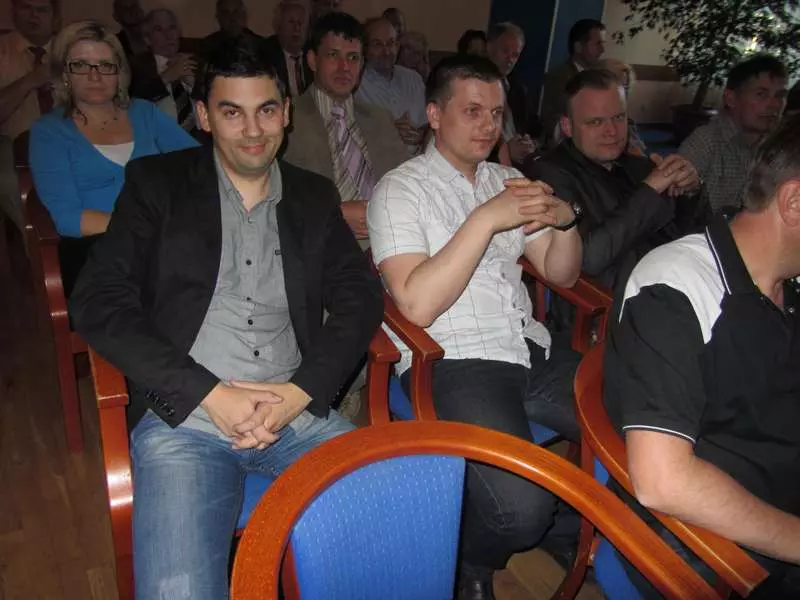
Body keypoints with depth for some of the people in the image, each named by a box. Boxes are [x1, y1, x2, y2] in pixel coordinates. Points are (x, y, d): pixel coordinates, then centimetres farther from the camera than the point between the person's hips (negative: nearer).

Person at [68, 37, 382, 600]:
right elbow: (98, 302, -2)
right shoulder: (157, 182, 7)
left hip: (298, 411, 3)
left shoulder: (313, 196, 14)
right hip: (183, 417, -2)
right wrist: (209, 394, -11)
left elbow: (361, 297, 8)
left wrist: (299, 392, -8)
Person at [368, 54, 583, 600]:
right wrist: (486, 219, -19)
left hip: (532, 352, 7)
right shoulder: (400, 190, -3)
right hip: (452, 362, -6)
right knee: (521, 506, -26)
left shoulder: (508, 181, 16)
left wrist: (566, 220, -5)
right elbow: (418, 305, -17)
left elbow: (561, 274, 16)